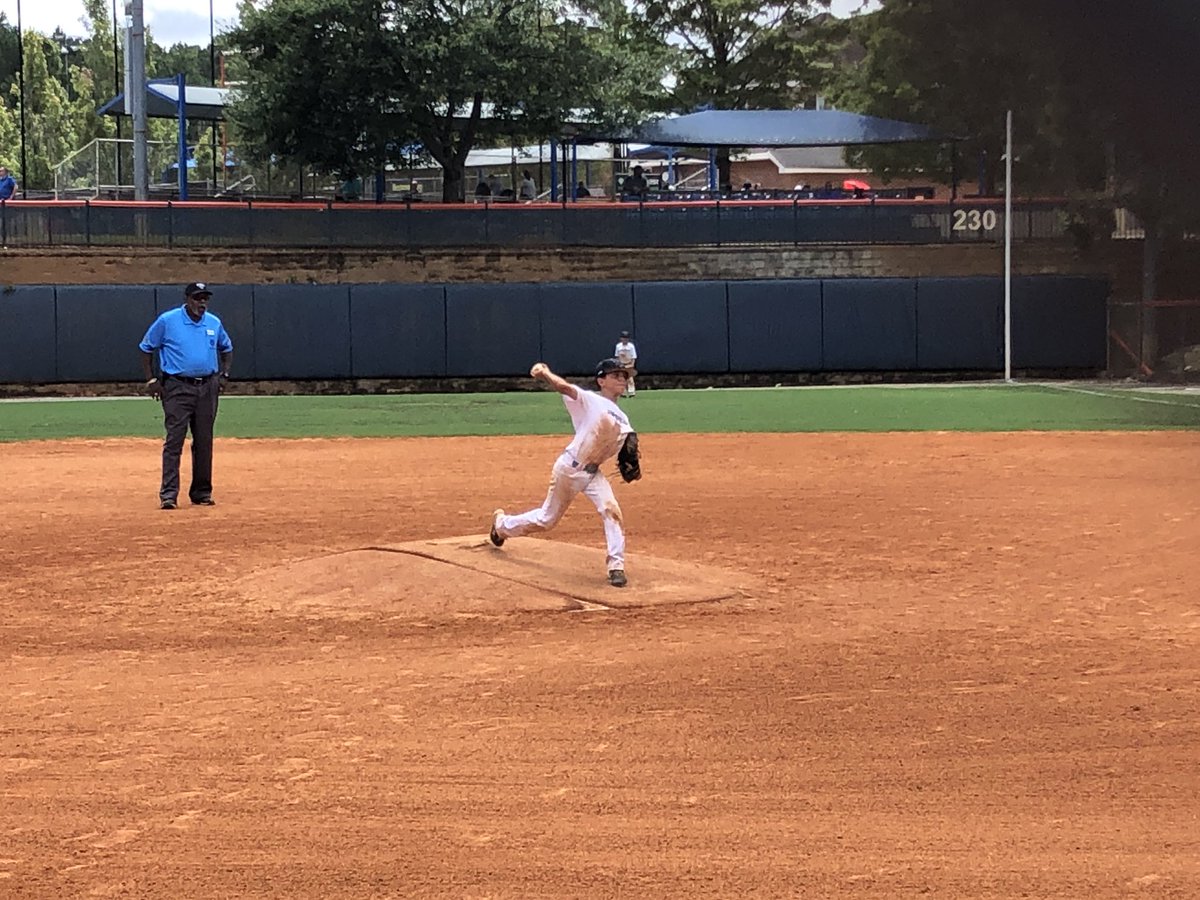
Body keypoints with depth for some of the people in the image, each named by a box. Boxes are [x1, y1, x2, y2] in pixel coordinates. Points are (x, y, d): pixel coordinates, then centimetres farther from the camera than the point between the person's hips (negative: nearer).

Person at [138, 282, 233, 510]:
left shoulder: (214, 323, 8)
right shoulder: (167, 321, -4)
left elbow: (227, 348, 24)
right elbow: (146, 348, 5)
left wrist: (224, 374, 10)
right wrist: (151, 380, -2)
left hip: (207, 387, 4)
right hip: (178, 387, -4)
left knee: (204, 441, 8)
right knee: (174, 440, -11)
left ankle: (201, 492, 16)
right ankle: (168, 494, -12)